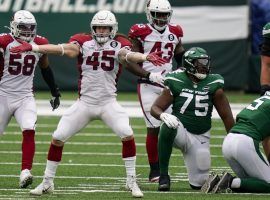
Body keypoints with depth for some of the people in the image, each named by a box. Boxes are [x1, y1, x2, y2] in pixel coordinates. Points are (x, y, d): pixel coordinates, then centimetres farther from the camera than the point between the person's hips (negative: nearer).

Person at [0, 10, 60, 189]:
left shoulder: (39, 44, 1)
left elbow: (45, 68, 17)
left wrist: (55, 91, 21)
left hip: (25, 97, 2)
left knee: (29, 131, -19)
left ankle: (25, 173, -24)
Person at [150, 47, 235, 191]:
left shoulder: (213, 85, -4)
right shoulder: (176, 82, -7)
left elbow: (227, 116, 0)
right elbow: (155, 108, -7)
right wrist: (163, 116, -30)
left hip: (201, 138, 2)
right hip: (180, 130, -2)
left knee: (198, 183, -2)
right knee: (168, 126, -38)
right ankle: (163, 176, -25)